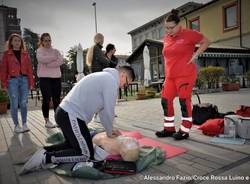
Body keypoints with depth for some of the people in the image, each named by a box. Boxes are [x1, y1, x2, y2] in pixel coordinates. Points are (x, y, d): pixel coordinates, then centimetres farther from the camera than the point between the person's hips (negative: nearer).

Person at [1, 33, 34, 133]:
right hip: (12, 80, -2)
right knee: (14, 104, 1)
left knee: (23, 103, 4)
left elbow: (29, 68, 9)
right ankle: (16, 125, 11)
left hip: (24, 80, 2)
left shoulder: (25, 54, 12)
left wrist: (31, 82, 3)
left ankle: (24, 124, 13)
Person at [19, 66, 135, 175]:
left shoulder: (104, 77, 20)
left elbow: (102, 109, 22)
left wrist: (109, 129, 21)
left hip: (64, 113, 11)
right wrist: (109, 132, 7)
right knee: (87, 155, -3)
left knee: (72, 144, 27)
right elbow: (108, 111, -9)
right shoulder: (111, 80, -11)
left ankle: (46, 151, 14)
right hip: (71, 116, -10)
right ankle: (47, 158, -4)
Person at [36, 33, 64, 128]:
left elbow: (61, 61, -5)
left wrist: (48, 64, -14)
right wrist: (54, 57, -8)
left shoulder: (55, 51, 14)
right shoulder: (39, 51, 5)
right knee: (46, 99, -1)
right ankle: (47, 121, 8)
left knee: (56, 100, 5)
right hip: (45, 78, -3)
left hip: (56, 77, 3)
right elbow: (42, 59, -18)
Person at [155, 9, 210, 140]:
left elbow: (206, 42, 2)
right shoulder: (166, 38, 12)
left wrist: (195, 55, -9)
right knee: (165, 101, 5)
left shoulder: (188, 34, -5)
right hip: (170, 77, 7)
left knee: (184, 102, -4)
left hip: (185, 75, -6)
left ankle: (184, 131, 9)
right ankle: (169, 129, 18)